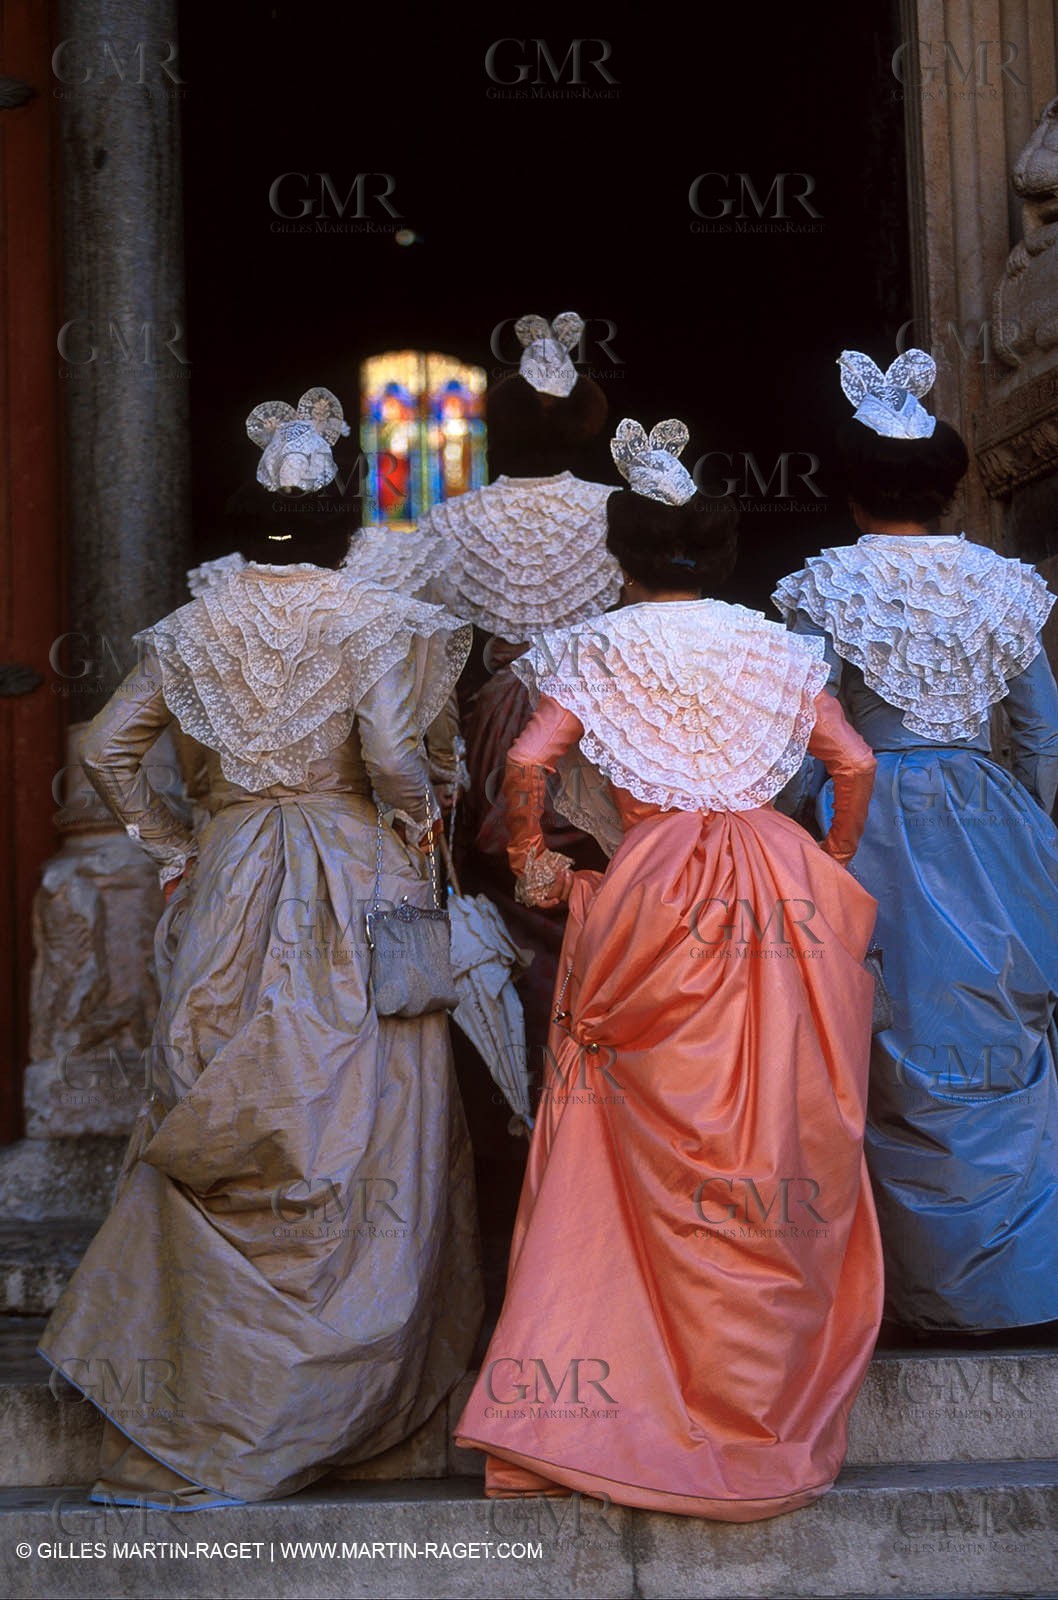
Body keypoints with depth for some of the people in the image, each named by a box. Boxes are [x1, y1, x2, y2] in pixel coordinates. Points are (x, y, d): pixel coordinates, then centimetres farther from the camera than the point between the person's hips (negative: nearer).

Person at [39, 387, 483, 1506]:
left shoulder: (195, 627, 6)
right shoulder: (372, 624, -6)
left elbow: (107, 750, 6)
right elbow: (392, 757, -17)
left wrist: (171, 847, 13)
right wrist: (423, 832, 1)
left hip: (227, 884, 4)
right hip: (354, 891, -4)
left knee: (218, 1137, 11)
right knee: (358, 1125, 7)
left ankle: (197, 1405, 18)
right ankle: (324, 1400, 18)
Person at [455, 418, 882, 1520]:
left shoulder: (597, 651, 3)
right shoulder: (773, 649, 11)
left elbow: (529, 764, -10)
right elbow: (853, 765, 7)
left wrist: (530, 862, 4)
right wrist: (829, 873, 19)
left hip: (653, 894, -2)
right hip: (780, 890, 2)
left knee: (660, 1152, 3)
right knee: (785, 1144, 9)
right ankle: (776, 1408, 19)